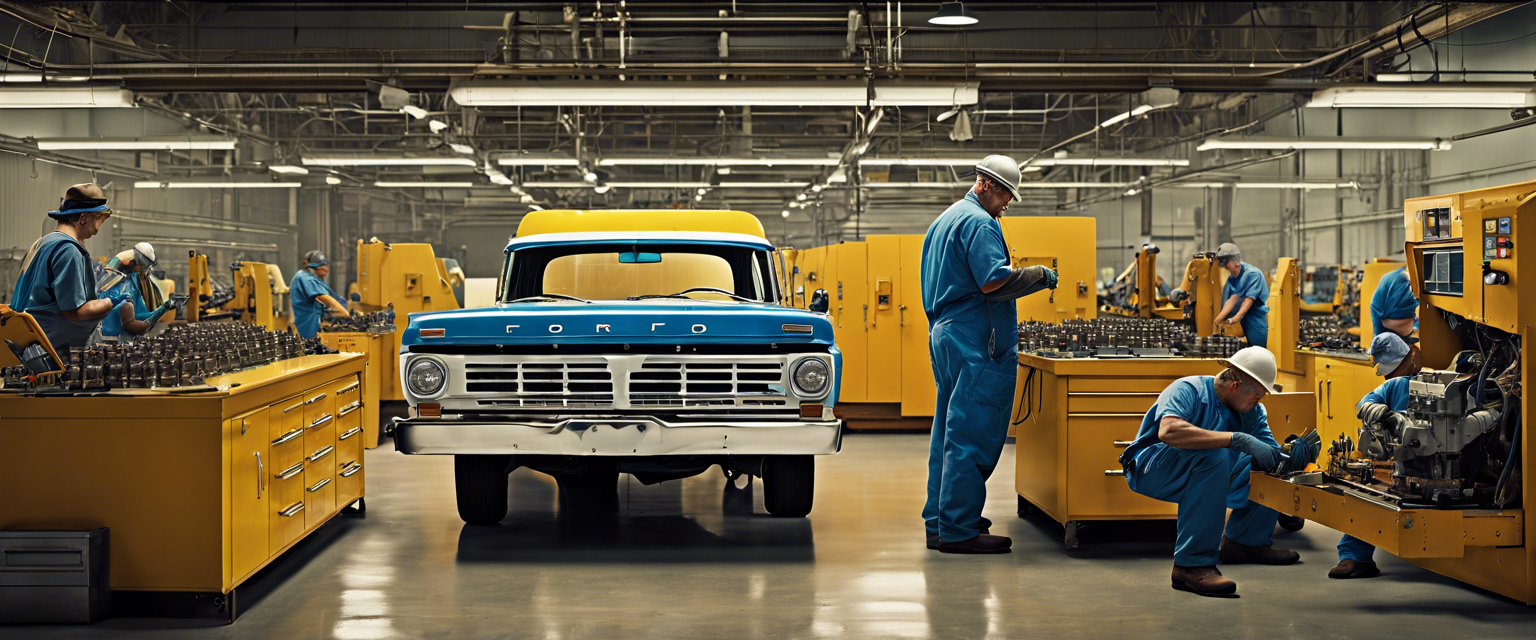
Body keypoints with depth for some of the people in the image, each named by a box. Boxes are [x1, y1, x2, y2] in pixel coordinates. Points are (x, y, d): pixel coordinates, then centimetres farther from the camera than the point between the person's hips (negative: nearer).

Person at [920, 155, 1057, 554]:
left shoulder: (944, 220, 21)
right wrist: (1040, 276, -10)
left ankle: (939, 522, 18)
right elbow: (993, 282, -22)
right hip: (974, 341, -10)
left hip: (942, 334, 11)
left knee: (949, 431, 14)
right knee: (971, 436, -8)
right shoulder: (980, 223, -12)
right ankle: (959, 530, -7)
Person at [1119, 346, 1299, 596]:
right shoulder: (1188, 390, -21)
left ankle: (1244, 540, 24)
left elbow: (1272, 456, 4)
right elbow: (1168, 431, -41)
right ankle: (1191, 564, -35)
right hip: (1150, 471, -8)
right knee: (1211, 455, -36)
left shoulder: (1253, 411, 4)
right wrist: (1235, 439, -43)